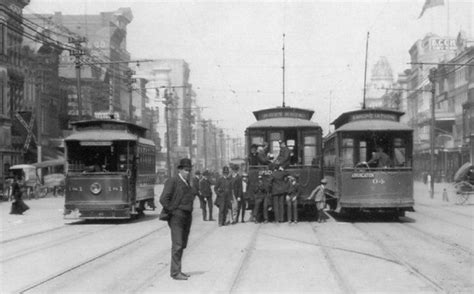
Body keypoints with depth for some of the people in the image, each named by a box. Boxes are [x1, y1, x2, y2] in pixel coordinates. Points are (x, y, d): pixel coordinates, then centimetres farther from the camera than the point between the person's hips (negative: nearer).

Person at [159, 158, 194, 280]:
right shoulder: (172, 181, -9)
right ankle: (175, 272, -8)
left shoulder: (187, 183, 16)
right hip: (176, 217, -8)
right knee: (177, 245, -10)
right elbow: (163, 199, -16)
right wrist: (172, 211, -13)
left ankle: (177, 270, 18)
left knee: (182, 245, 10)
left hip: (187, 217, 8)